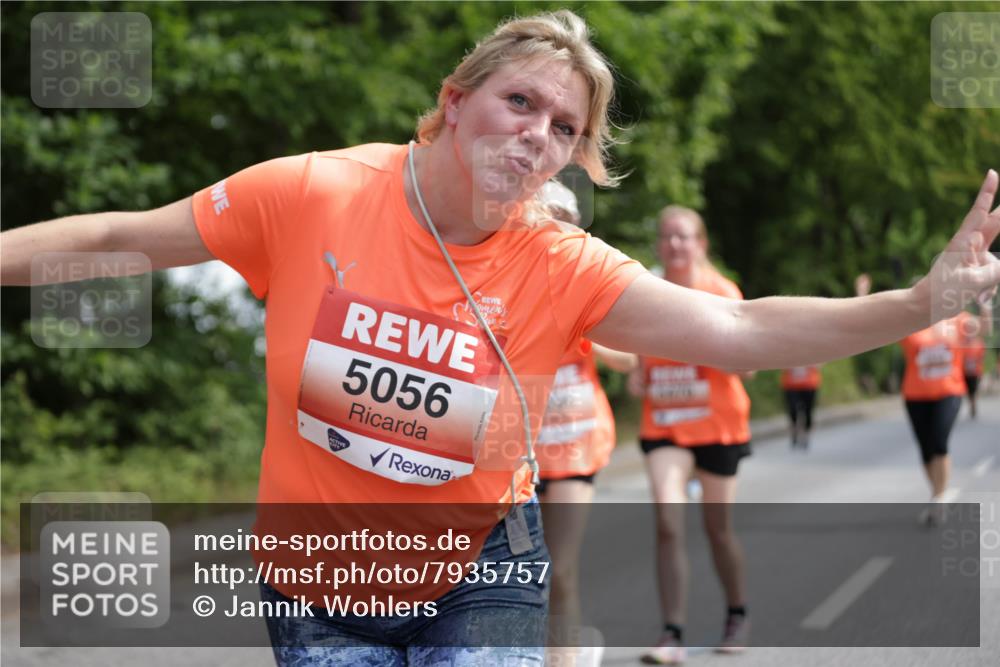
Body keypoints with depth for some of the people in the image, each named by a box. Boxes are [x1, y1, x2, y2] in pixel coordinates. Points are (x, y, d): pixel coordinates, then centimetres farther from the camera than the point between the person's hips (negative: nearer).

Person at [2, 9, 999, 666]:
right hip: (318, 583, 0)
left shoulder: (561, 271, -13)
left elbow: (741, 330, -18)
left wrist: (919, 302, -29)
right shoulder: (311, 196, -15)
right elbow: (124, 239, -5)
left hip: (478, 576, 0)